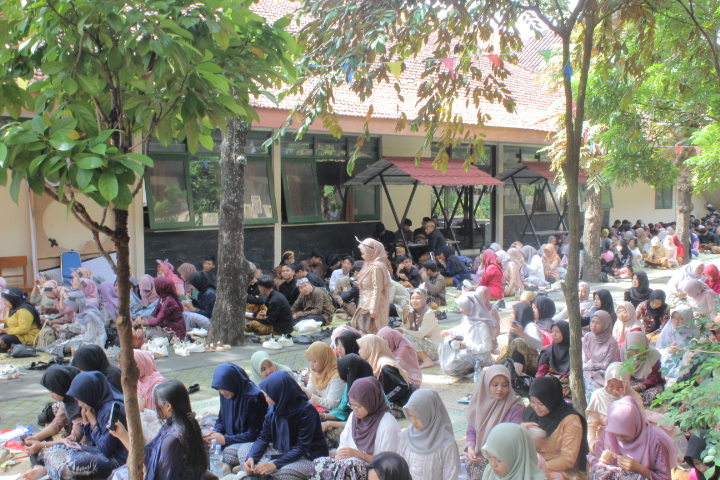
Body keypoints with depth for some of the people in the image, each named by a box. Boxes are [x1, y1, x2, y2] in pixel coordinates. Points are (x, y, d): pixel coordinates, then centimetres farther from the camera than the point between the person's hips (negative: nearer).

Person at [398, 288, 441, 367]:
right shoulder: (412, 312, 7)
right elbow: (407, 329, 0)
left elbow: (420, 334, -19)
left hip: (435, 348, -8)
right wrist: (405, 317, -13)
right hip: (424, 343, 8)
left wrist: (402, 331, -12)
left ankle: (427, 361, -16)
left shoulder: (429, 313, -15)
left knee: (406, 337, -22)